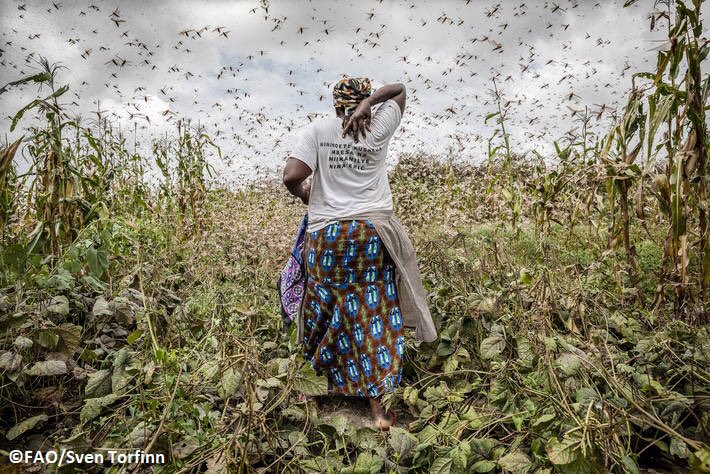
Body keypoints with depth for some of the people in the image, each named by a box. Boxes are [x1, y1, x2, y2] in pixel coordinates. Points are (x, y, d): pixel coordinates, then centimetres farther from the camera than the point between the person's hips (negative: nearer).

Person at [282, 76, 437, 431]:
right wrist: (369, 103, 3)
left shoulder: (316, 130, 0)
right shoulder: (378, 129, 6)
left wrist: (303, 194, 10)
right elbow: (400, 89, 21)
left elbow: (291, 176, -11)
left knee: (331, 309, 16)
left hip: (327, 235, 0)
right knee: (374, 316, 6)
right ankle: (378, 408, 13)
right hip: (373, 233, 1)